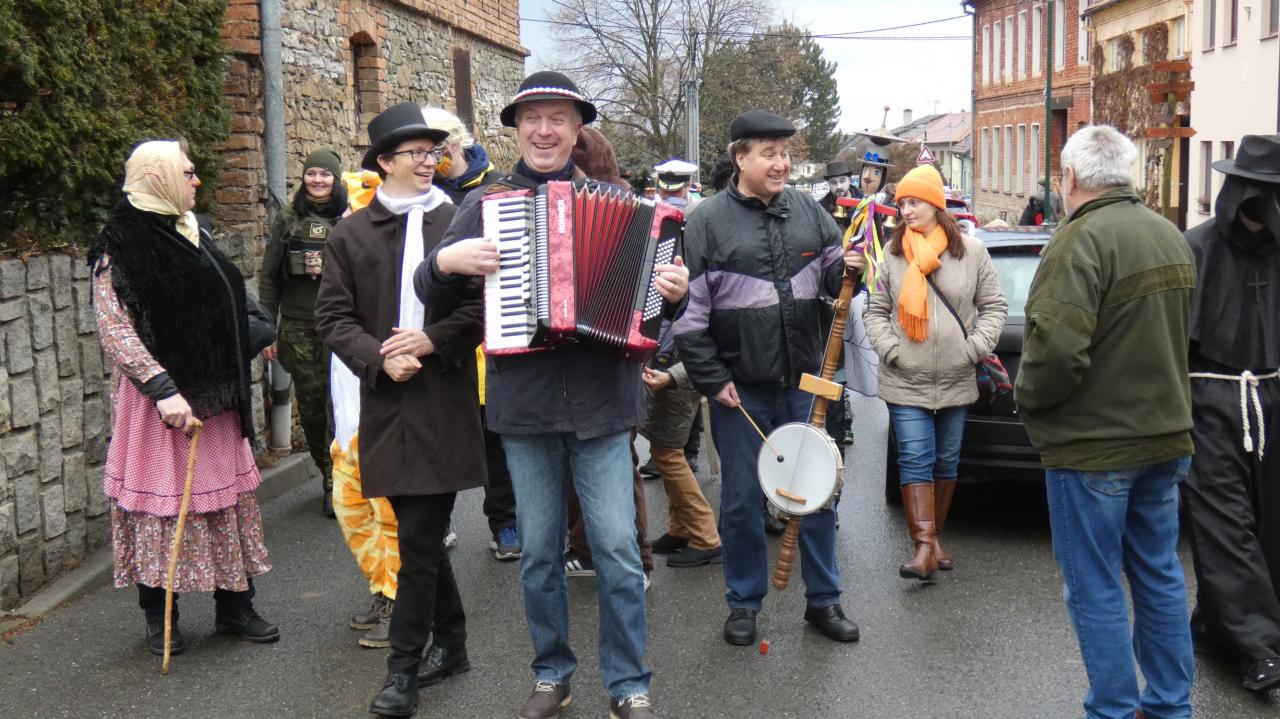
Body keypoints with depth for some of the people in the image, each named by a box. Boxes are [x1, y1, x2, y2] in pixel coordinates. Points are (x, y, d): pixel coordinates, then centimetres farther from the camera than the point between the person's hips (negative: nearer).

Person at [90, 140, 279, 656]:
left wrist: (256, 332, 15)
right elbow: (114, 329, -17)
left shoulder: (194, 232, 10)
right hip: (161, 397, -6)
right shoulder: (120, 246, -11)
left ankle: (234, 606, 21)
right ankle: (159, 617, 17)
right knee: (161, 500, 1)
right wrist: (162, 390, -25)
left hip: (214, 394, 7)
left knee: (228, 495, 9)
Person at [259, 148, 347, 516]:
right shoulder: (287, 219, 7)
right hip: (298, 327, 2)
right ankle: (329, 473, 22)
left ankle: (335, 481, 3)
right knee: (310, 405, 5)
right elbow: (269, 277, 9)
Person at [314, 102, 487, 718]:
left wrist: (431, 340, -14)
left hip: (444, 402, -3)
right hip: (386, 402, 3)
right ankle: (450, 643, 29)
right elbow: (332, 316, 4)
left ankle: (404, 668, 7)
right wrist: (380, 359, -11)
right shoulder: (351, 234, 7)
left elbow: (484, 303, -1)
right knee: (422, 533, 13)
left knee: (420, 539, -3)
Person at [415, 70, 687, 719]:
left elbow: (649, 270, 9)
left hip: (602, 402, -1)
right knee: (539, 551, 11)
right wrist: (447, 261, -13)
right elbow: (430, 288, 8)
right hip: (524, 405, 1)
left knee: (617, 549, 0)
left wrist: (673, 289, -13)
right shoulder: (487, 202, 6)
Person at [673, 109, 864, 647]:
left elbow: (832, 274, 16)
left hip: (804, 381, 3)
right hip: (739, 387, -3)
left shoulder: (807, 210, 5)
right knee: (741, 499, 8)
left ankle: (823, 599, 26)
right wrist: (712, 379, -10)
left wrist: (846, 270, -8)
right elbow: (689, 311, -7)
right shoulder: (709, 221, -6)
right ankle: (744, 602, 24)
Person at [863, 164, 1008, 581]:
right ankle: (924, 547, -9)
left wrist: (974, 348, -7)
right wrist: (890, 350, -8)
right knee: (915, 459, -8)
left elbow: (994, 307, 6)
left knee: (946, 460, 11)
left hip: (956, 382, 1)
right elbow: (876, 311, 7)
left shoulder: (971, 252, 1)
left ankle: (935, 535, 27)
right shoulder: (893, 253, 3)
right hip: (905, 383, -1)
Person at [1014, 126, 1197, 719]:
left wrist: (1026, 396, -9)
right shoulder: (1171, 237, 9)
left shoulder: (1083, 239, -19)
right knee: (1160, 576, 17)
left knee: (1095, 588, 2)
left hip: (1094, 446, -9)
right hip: (1165, 434, 9)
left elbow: (1057, 349, -27)